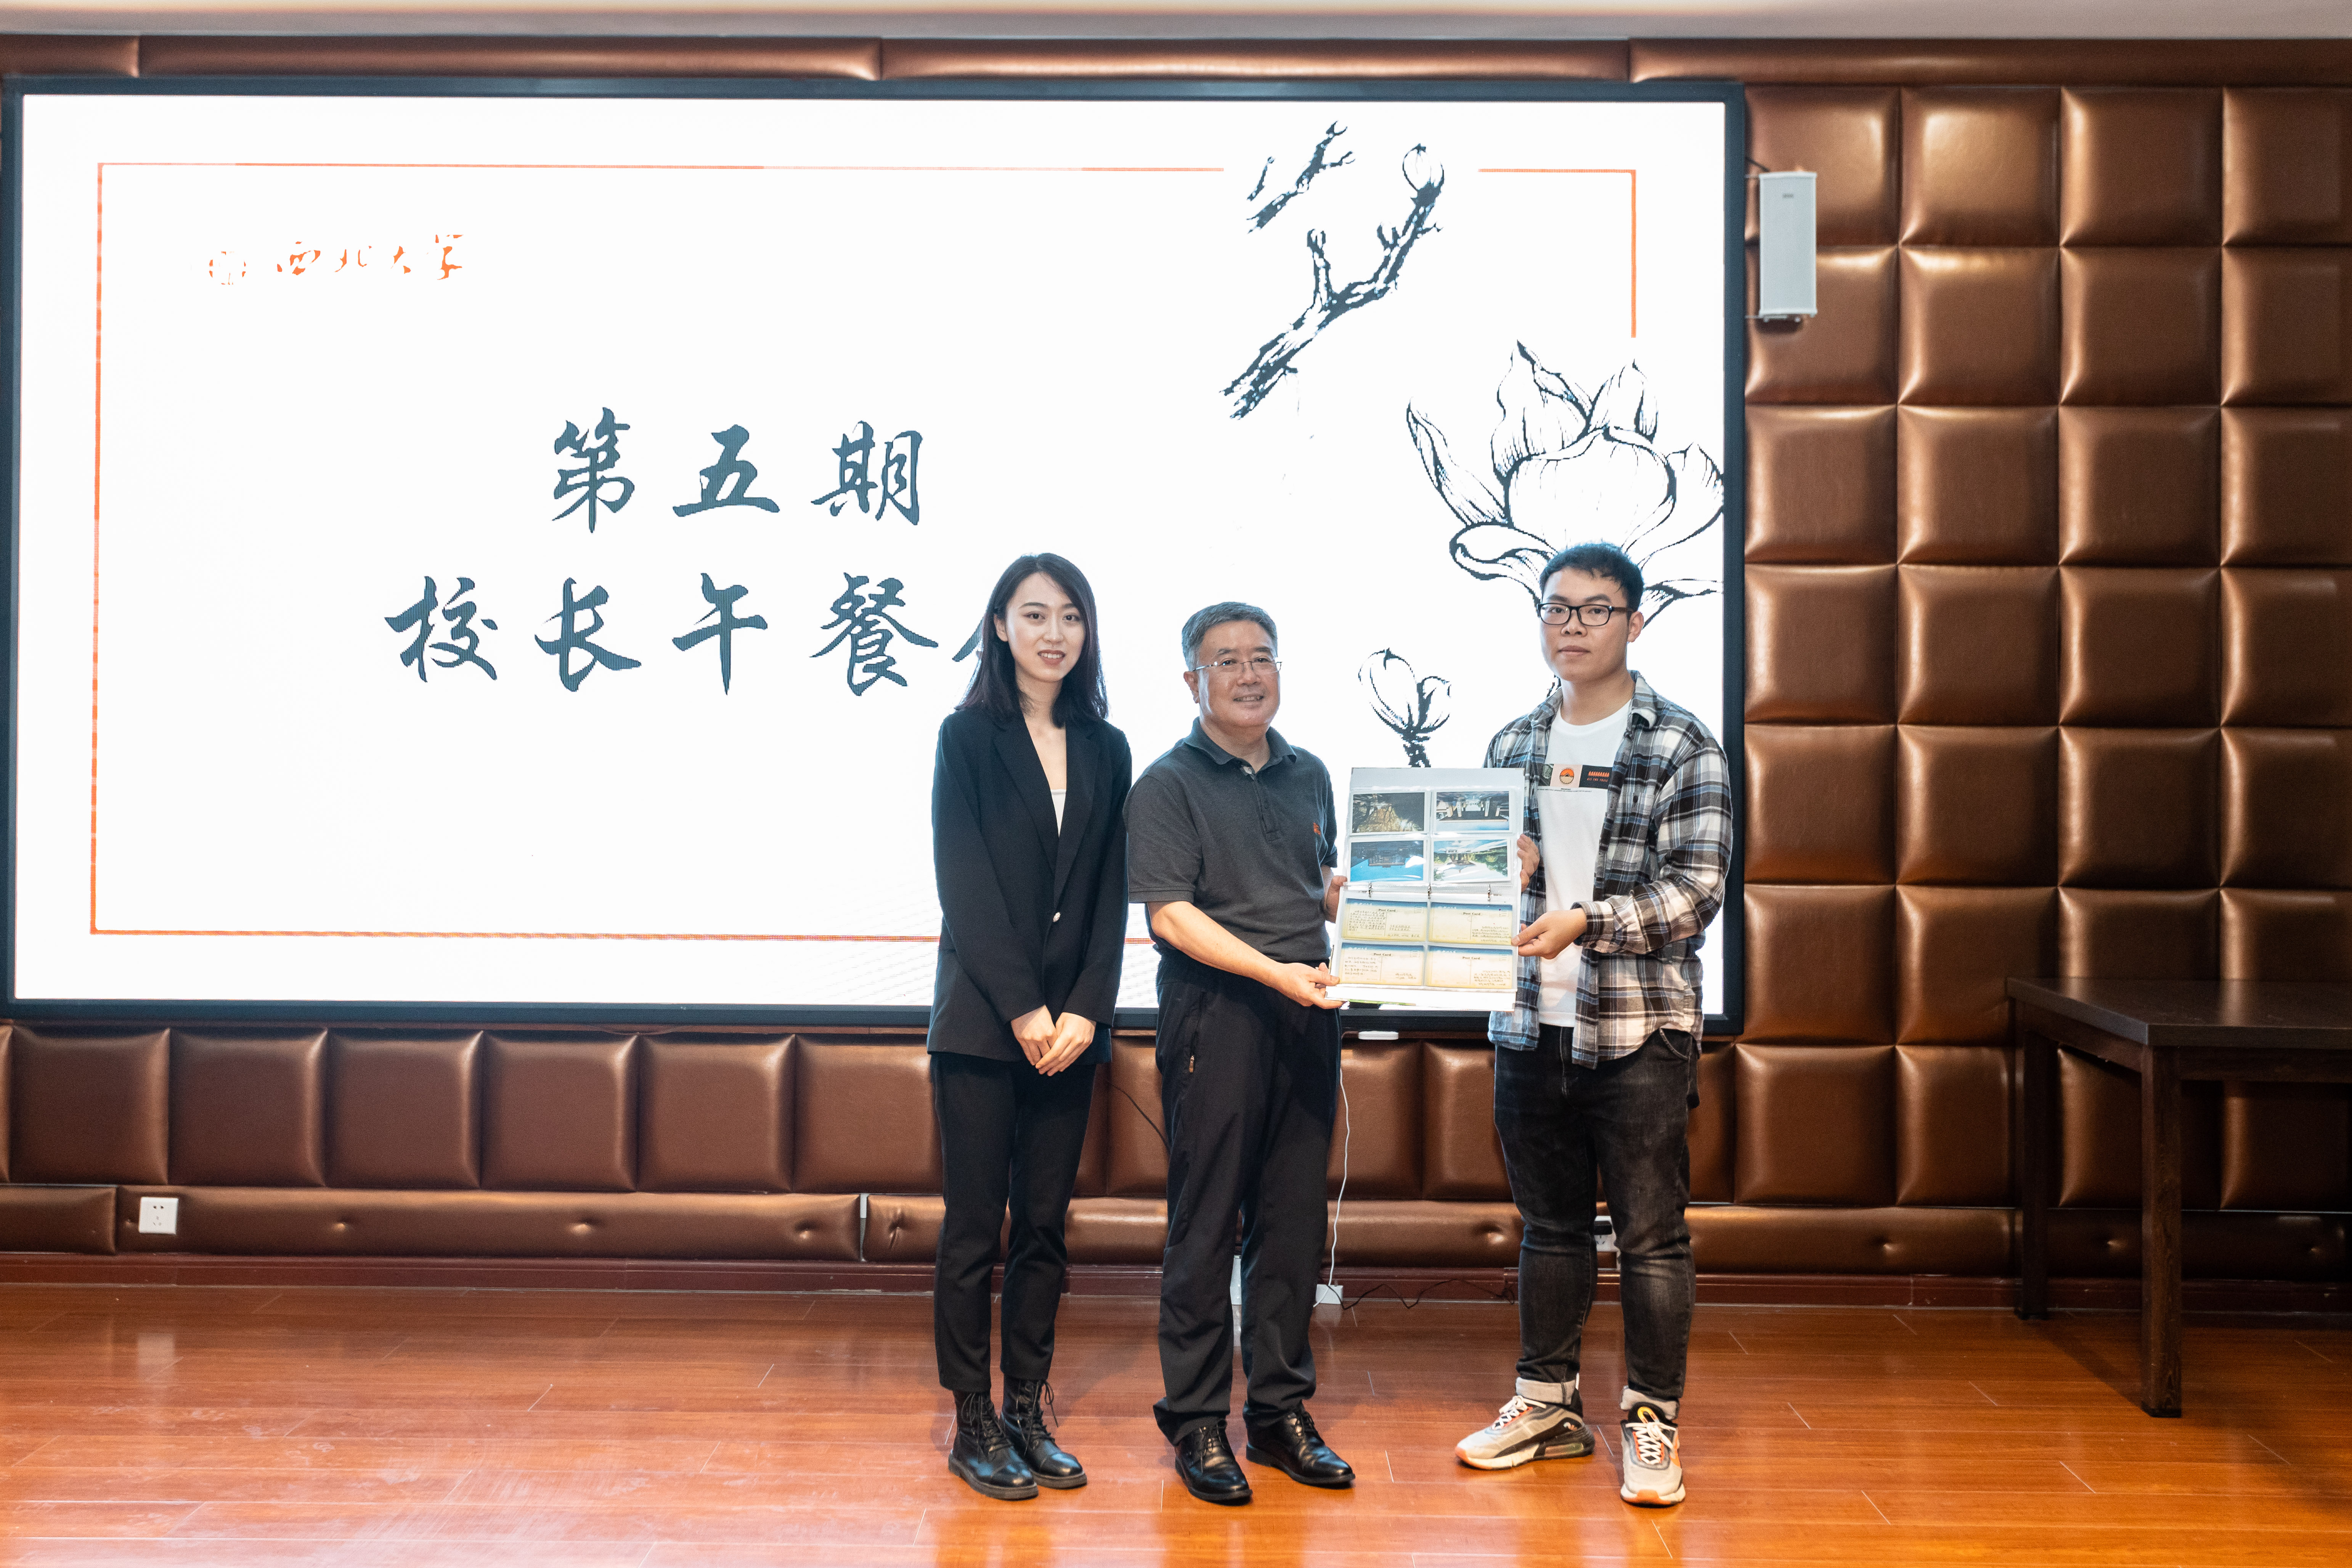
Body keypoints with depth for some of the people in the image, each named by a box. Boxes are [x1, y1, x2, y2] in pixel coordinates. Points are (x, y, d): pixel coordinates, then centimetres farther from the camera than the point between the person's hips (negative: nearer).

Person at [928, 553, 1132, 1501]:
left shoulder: (1106, 749, 11)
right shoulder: (968, 736, -1)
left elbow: (1111, 896, 6)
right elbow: (964, 887, -8)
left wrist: (1086, 1008, -6)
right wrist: (1024, 1010, -13)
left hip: (1070, 1023, 4)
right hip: (981, 1021, -4)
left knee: (1045, 1225, 8)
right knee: (975, 1226, 1)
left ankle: (1028, 1414, 17)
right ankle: (973, 1425, 10)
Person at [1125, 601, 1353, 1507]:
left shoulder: (1309, 775, 16)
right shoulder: (1168, 784, -3)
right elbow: (1172, 914, -11)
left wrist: (1348, 888, 4)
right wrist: (1275, 971, -20)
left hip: (1306, 1018, 6)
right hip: (1215, 1015, -5)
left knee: (1293, 1220, 10)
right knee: (1205, 1224, 1)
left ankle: (1280, 1412, 21)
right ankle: (1196, 1423, 12)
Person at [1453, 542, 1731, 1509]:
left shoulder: (1683, 748, -4)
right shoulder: (1511, 745, 11)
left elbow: (1695, 893, -12)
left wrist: (1583, 921, -22)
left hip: (1641, 1029, -4)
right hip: (1531, 1025, 4)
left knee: (1651, 1234, 3)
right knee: (1549, 1226, 15)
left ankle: (1652, 1419, 17)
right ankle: (1549, 1403, 28)